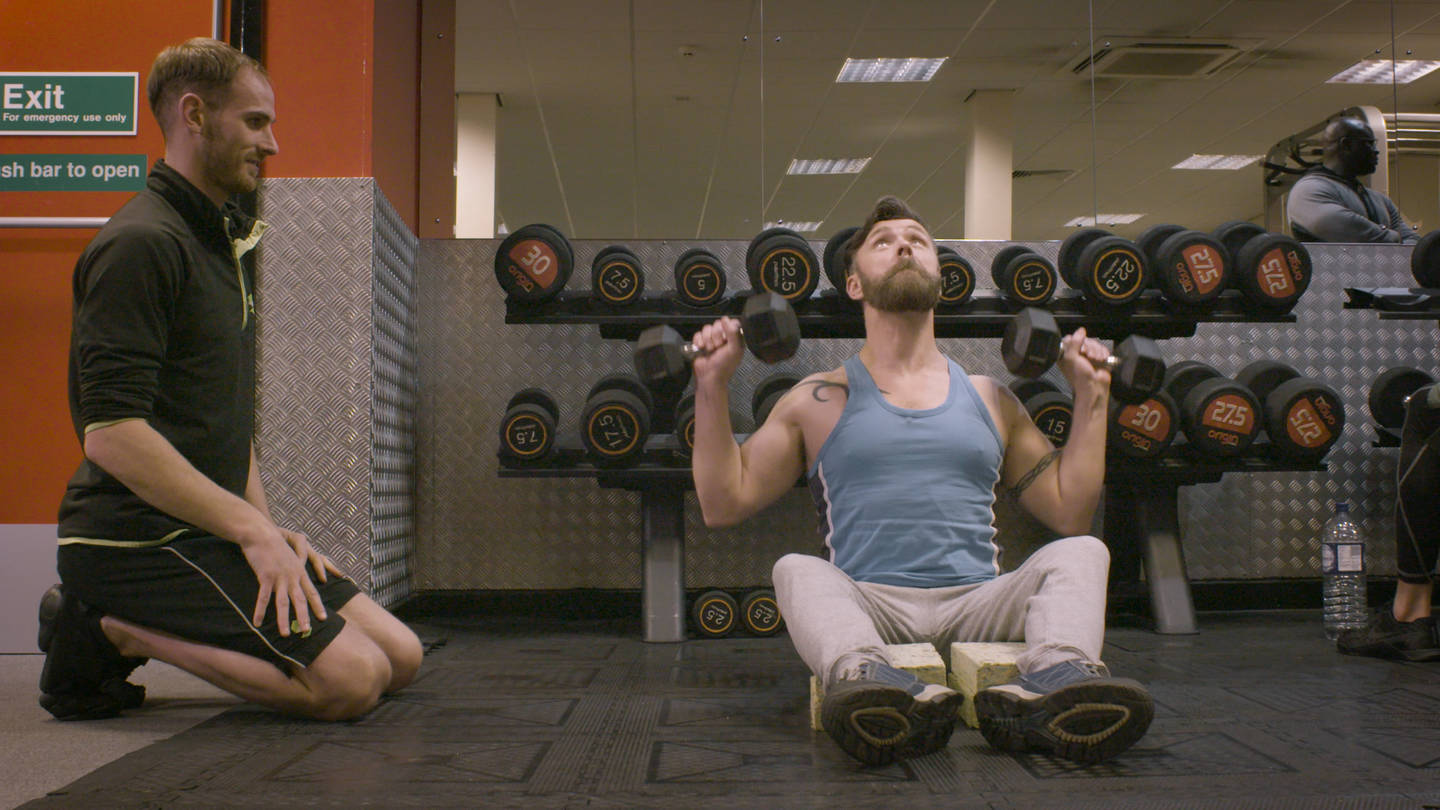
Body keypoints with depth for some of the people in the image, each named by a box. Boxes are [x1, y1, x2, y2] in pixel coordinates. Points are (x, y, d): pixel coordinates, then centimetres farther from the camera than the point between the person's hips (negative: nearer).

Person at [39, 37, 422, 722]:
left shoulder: (221, 243, 19)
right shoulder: (141, 243, -13)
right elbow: (112, 434, -21)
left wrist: (262, 524, 10)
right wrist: (249, 528, -18)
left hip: (204, 530, 10)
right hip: (136, 536, -10)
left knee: (400, 655, 3)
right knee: (353, 677, -20)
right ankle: (111, 632, -5)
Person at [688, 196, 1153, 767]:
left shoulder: (989, 398, 21)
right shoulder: (820, 400, 15)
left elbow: (1070, 512, 20)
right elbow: (724, 504, 10)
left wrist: (1091, 395, 18)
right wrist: (713, 385, 3)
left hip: (976, 602, 2)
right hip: (868, 606, -2)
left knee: (1080, 552, -21)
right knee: (798, 570, -29)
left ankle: (1056, 675, -50)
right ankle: (866, 678, -57)